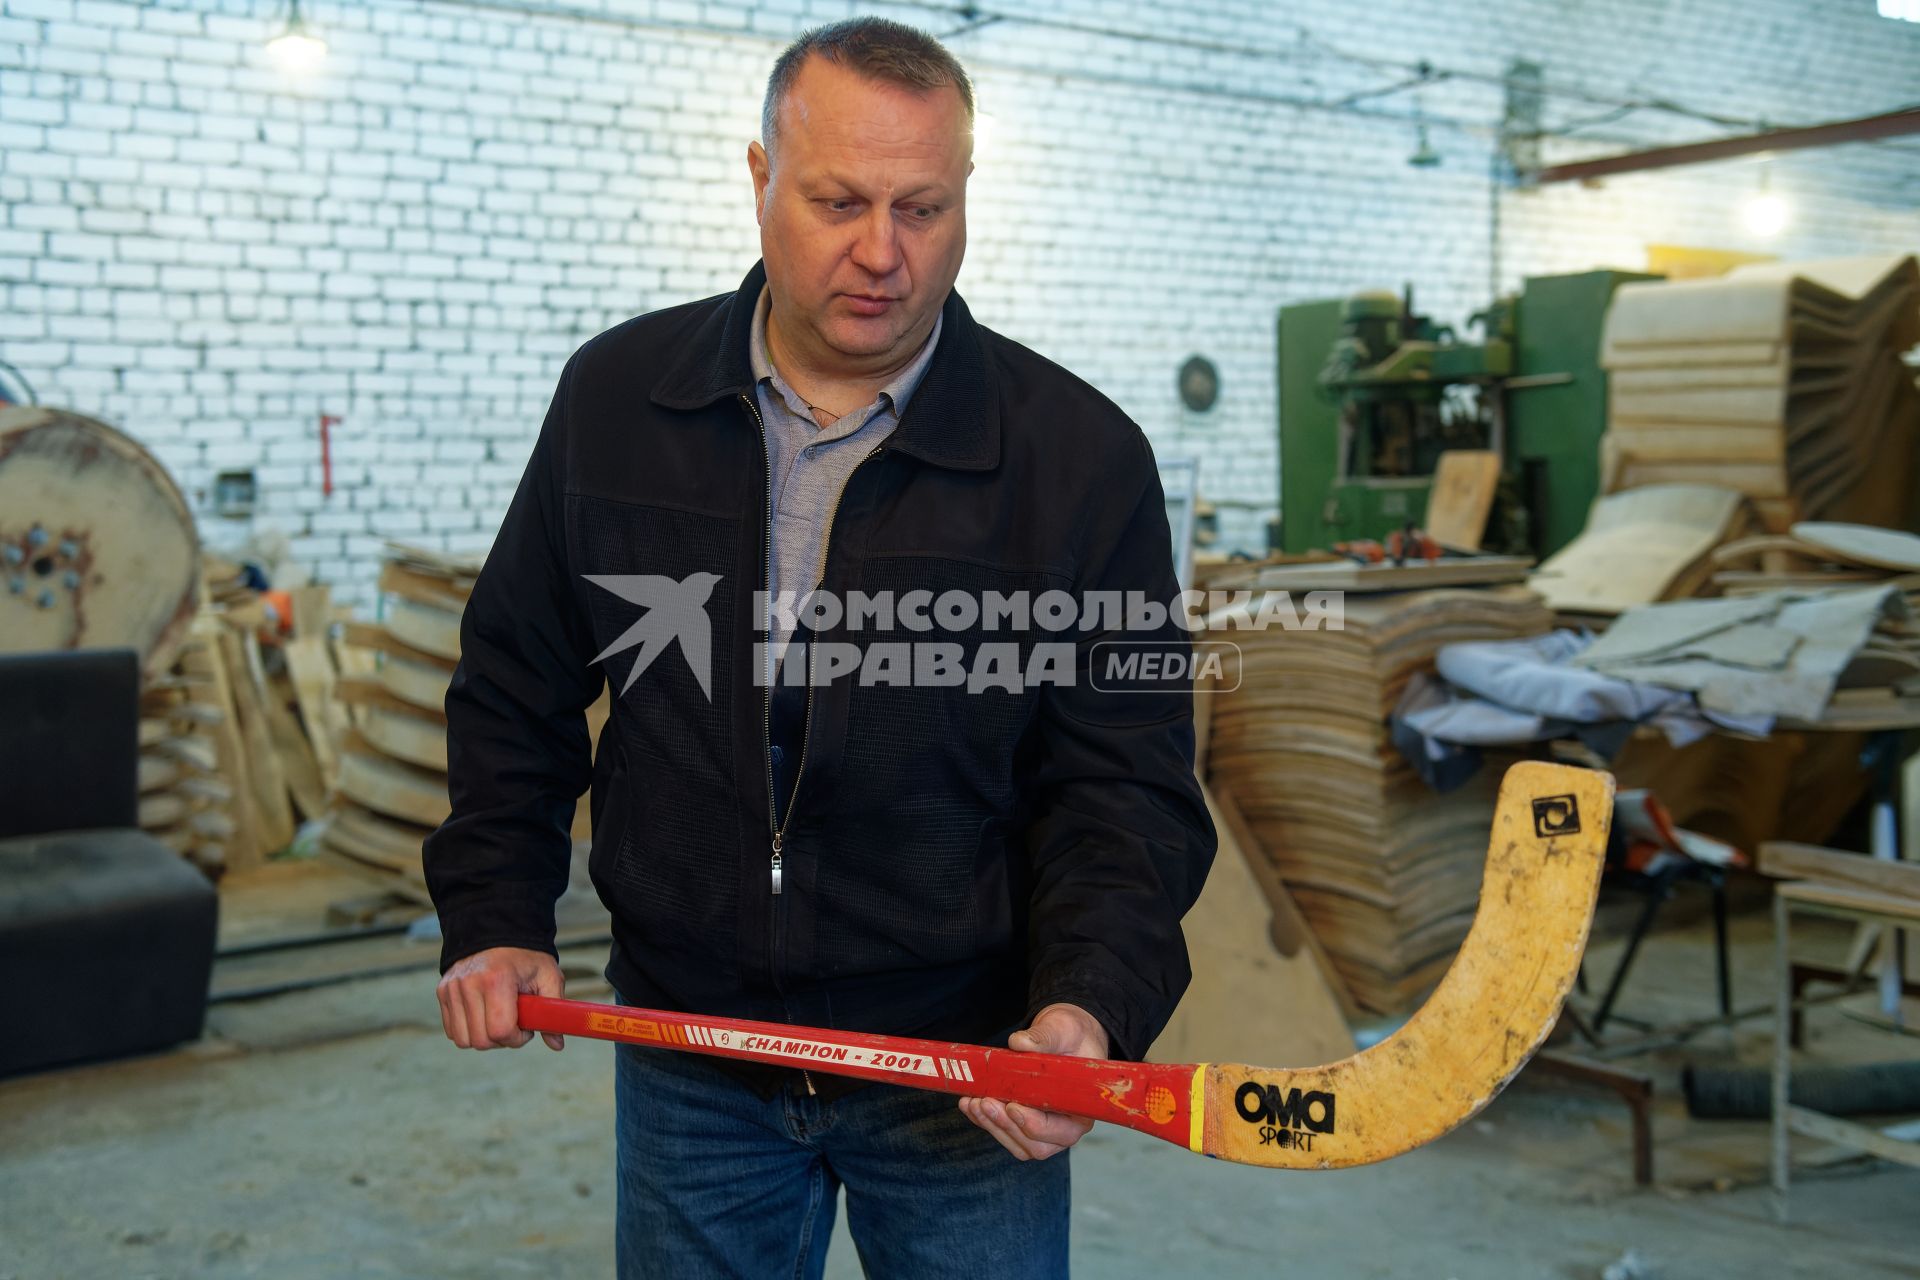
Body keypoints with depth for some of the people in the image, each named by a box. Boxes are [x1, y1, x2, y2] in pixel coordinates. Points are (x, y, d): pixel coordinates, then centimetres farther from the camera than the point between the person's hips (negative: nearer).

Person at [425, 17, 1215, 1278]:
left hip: (968, 1068, -2)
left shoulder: (1084, 455, -10)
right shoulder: (615, 398, -2)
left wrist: (1088, 1005, -24)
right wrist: (495, 922, 2)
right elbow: (520, 687, 9)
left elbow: (1128, 781, -9)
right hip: (686, 1053, 3)